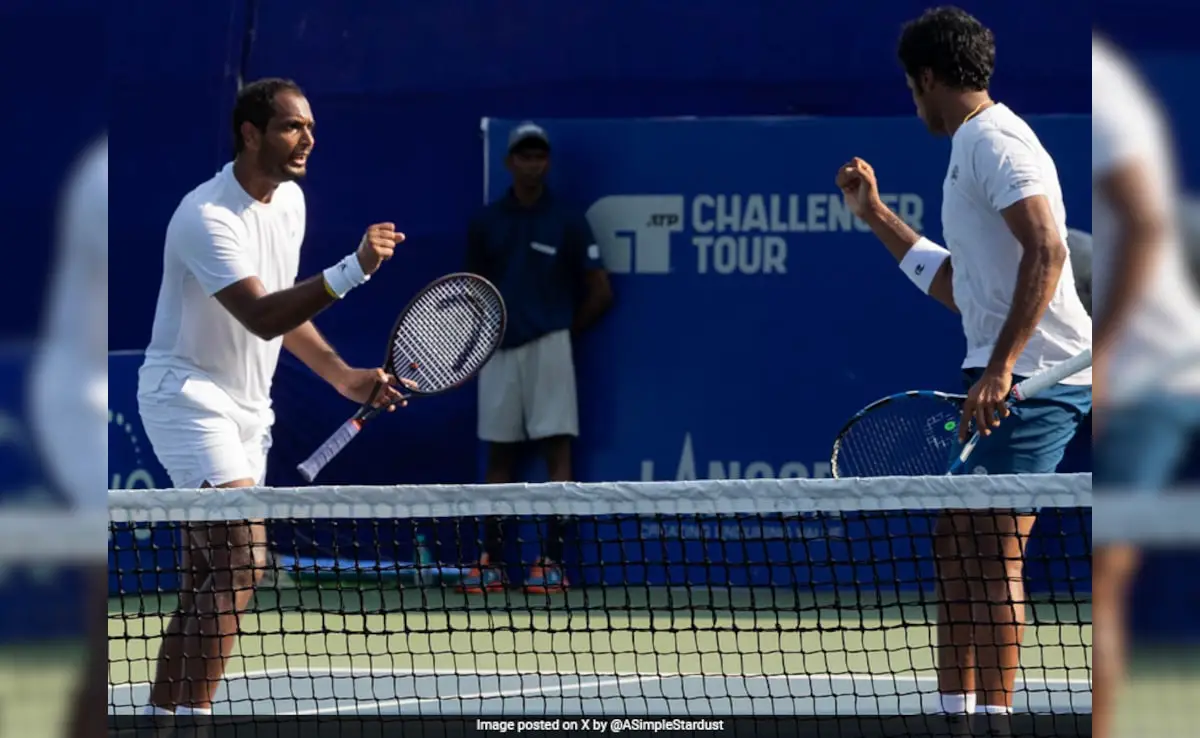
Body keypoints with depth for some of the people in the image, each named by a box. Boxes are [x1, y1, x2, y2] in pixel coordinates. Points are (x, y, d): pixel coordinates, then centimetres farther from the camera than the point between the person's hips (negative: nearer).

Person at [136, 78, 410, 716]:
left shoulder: (290, 201, 7)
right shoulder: (206, 218, -22)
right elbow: (260, 317, -32)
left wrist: (345, 377, 11)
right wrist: (351, 271, -40)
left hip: (245, 408, 9)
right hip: (188, 395, -9)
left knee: (206, 582, 9)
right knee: (242, 559, -21)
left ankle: (161, 715, 15)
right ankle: (194, 715, -22)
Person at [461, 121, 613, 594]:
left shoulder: (567, 222, 0)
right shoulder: (487, 223, 9)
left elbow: (600, 292, 3)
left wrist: (566, 330, 6)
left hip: (548, 346, -4)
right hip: (499, 347, 4)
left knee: (556, 448, -6)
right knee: (499, 452, 5)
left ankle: (553, 561, -8)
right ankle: (492, 560, 7)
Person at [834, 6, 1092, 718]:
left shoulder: (995, 140, -11)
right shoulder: (971, 149, 22)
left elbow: (1047, 251, -24)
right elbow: (961, 288, 27)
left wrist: (1002, 368, -28)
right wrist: (877, 215, 29)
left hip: (1033, 375, -11)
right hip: (998, 374, 11)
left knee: (992, 554, -12)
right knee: (956, 547, 12)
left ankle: (994, 718, -13)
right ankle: (955, 713, 15)